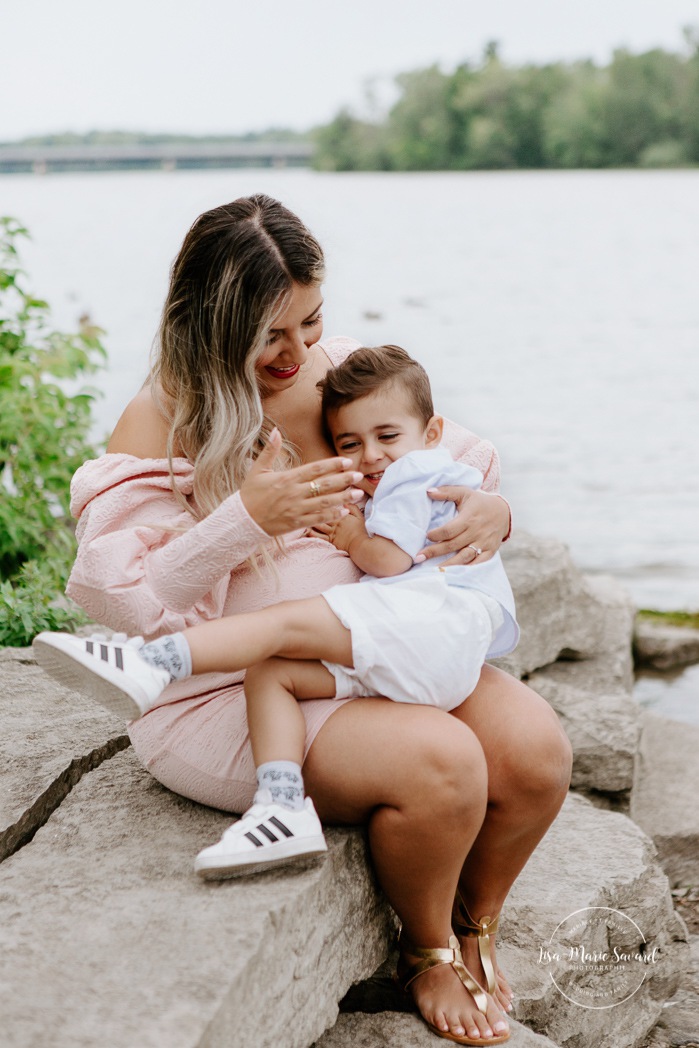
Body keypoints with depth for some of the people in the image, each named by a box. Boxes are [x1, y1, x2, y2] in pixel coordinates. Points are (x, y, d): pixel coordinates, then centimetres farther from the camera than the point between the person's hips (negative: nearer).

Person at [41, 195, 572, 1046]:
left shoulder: (343, 372, 5)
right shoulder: (161, 420, -10)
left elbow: (456, 460, 13)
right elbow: (125, 593, -17)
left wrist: (489, 510, -12)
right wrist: (247, 519, -30)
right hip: (232, 696, -5)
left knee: (534, 746, -17)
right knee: (440, 763, -28)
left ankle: (475, 924, 15)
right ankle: (426, 953, 5)